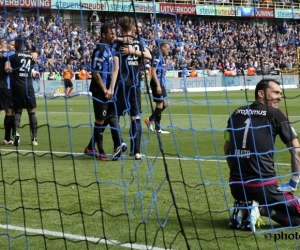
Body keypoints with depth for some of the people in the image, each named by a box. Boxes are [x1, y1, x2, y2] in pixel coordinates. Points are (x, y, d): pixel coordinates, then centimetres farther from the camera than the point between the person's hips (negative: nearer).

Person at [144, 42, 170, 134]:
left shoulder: (162, 57, 16)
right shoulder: (157, 57, -13)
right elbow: (153, 72, -20)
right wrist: (158, 86, -23)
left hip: (161, 84, 10)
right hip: (157, 84, -10)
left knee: (165, 104, 11)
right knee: (160, 105, -5)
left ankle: (149, 120, 18)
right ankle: (157, 129, 2)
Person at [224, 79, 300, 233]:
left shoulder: (237, 113, 11)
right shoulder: (275, 114, -2)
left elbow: (227, 149, 19)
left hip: (236, 185, 5)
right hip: (263, 185, -5)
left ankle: (242, 209, 7)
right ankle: (262, 209, -11)